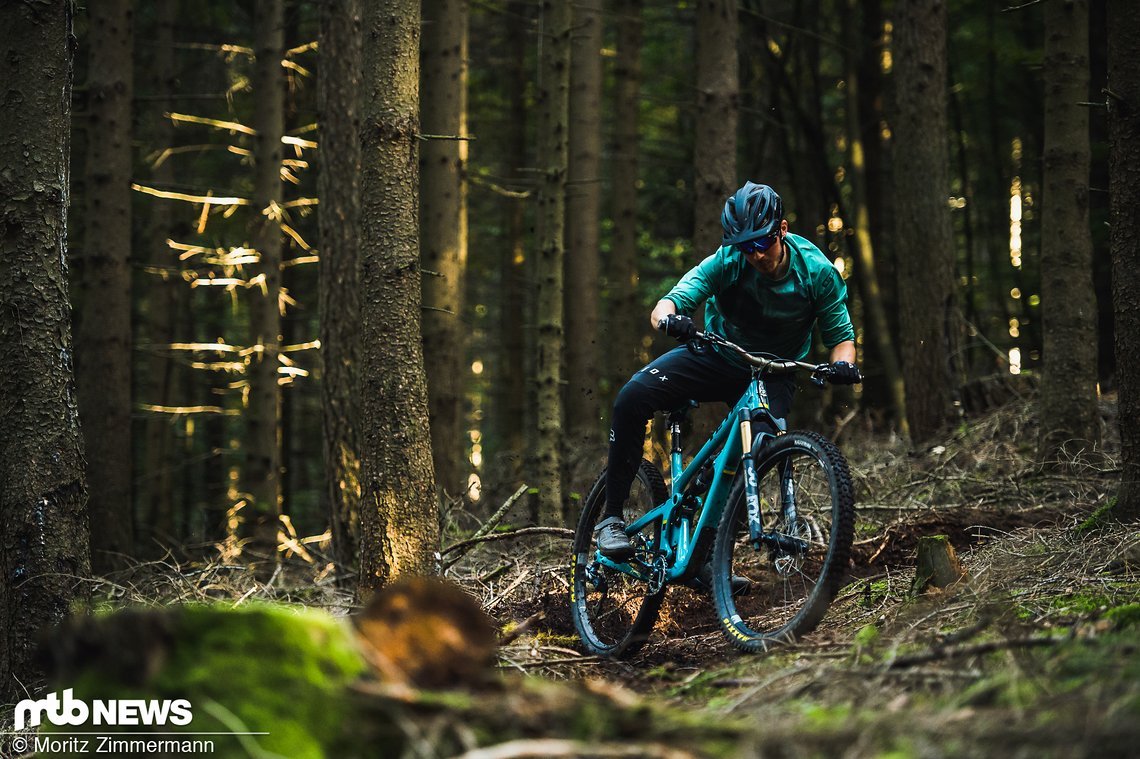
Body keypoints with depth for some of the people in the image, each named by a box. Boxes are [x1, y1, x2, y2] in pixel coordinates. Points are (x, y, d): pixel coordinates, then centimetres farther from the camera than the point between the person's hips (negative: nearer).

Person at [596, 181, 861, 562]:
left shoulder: (816, 271, -17)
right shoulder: (727, 262, -21)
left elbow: (840, 333, -7)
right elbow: (664, 306, -29)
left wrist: (843, 362, -31)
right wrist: (670, 318, -54)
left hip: (772, 375, 0)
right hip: (717, 356, 0)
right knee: (633, 396, -26)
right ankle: (612, 518, -15)